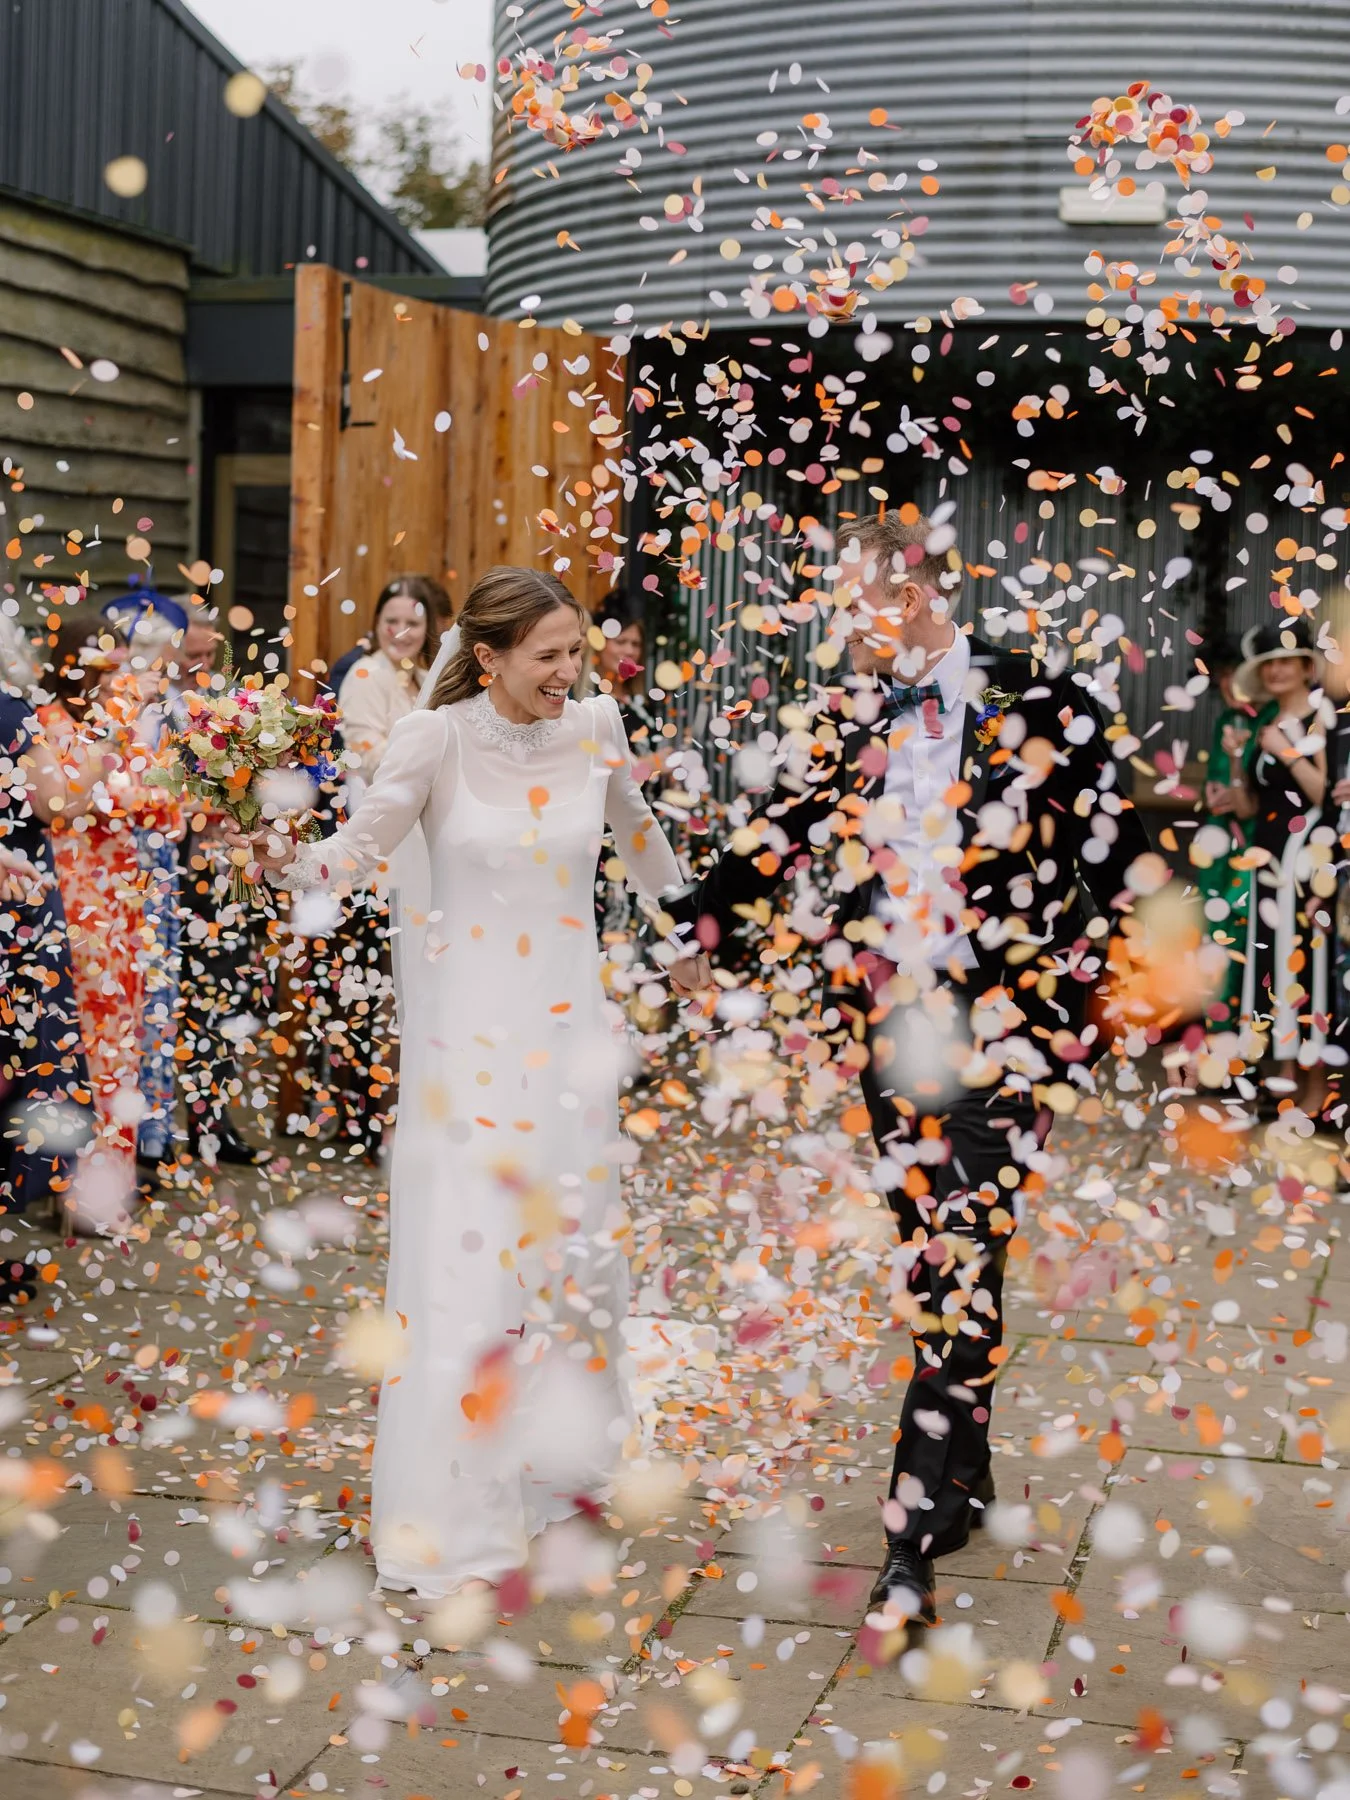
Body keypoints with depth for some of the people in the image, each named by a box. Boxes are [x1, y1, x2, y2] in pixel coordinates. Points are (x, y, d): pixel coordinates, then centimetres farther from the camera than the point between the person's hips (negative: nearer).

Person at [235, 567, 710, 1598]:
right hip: (469, 1023, -4)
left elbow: (639, 836, 16)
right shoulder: (437, 739, -11)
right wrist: (292, 863, -39)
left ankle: (559, 1456, 34)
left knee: (575, 1237, 13)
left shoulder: (594, 727, 0)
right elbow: (362, 849, -18)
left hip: (571, 1020, 4)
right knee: (467, 1249, -4)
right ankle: (459, 1517, 7)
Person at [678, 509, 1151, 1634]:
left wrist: (1056, 1001, -6)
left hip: (1002, 1031, -4)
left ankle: (911, 1546, -5)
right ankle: (967, 1478, 31)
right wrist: (690, 922, -13)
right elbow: (784, 834, 0)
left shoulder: (1042, 706, -5)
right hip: (893, 1025, 4)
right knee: (932, 1260, 12)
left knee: (963, 1267, -9)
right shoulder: (857, 715, 6)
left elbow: (1119, 863, -2)